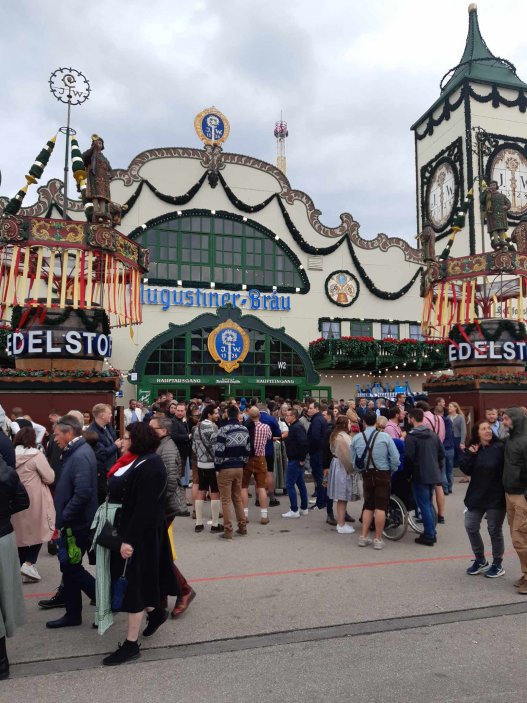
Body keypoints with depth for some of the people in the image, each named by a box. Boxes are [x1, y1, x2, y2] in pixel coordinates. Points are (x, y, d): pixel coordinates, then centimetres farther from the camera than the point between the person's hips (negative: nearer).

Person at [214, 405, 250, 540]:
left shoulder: (223, 430, -14)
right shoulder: (245, 430, 3)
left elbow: (219, 451, -16)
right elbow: (247, 450, 7)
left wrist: (217, 467, -2)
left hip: (225, 469, -5)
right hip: (239, 468, 5)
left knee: (226, 500, 1)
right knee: (238, 498, 18)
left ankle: (228, 531, 3)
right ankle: (242, 527, 23)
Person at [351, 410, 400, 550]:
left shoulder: (356, 438, -3)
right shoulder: (385, 437, -11)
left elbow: (353, 460, 1)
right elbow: (395, 458, -10)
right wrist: (391, 471, 6)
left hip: (366, 475, 3)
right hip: (383, 475, -3)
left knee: (368, 506, 16)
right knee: (380, 507, 4)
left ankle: (363, 537, 17)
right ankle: (378, 539, 9)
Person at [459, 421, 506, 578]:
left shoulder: (500, 448, -12)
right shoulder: (473, 449, 1)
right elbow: (466, 470, -6)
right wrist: (469, 454, -18)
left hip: (495, 497, -5)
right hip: (476, 495, 5)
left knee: (494, 530, 7)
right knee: (471, 527, 8)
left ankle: (497, 565, 26)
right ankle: (480, 561, 29)